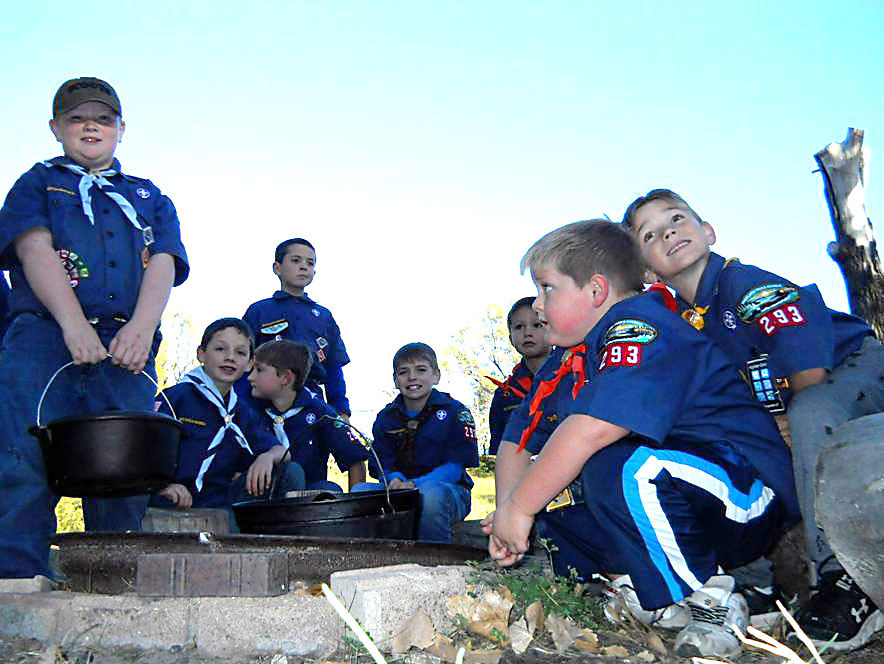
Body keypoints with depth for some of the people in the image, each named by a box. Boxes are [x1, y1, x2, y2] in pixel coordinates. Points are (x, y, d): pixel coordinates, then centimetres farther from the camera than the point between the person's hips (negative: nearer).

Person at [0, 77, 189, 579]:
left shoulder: (149, 197, 25)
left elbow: (163, 264, 9)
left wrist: (141, 327, -13)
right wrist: (73, 324, -18)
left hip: (127, 349, 2)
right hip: (44, 337, -2)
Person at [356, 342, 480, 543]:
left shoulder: (454, 412, -2)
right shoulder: (386, 417, 11)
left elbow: (455, 466, -8)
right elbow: (383, 465, 9)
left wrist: (415, 484, -22)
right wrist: (395, 480, -16)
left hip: (447, 490, -4)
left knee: (430, 491, -38)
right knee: (359, 490, -21)